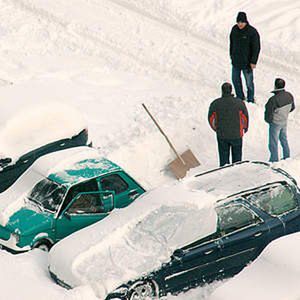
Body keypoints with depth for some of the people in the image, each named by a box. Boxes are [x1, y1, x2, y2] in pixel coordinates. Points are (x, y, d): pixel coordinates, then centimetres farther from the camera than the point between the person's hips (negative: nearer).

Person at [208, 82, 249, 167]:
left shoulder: (215, 103, -5)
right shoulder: (239, 102, -8)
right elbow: (245, 118, 0)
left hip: (221, 135, 1)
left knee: (223, 159, 10)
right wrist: (245, 127, 19)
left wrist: (216, 129, 21)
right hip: (237, 135, -1)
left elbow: (211, 118, 4)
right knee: (237, 157, 11)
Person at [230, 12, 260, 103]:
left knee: (249, 82, 3)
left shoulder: (252, 32, -17)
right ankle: (240, 97, 33)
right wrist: (231, 55, 17)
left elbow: (256, 48, -13)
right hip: (235, 61, 6)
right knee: (235, 80, 16)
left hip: (247, 62, -6)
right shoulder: (234, 29, -1)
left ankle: (250, 100, 17)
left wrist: (253, 62, -15)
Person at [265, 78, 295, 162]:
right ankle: (287, 157, 41)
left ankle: (274, 160, 22)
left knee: (273, 142, 11)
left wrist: (269, 120, -4)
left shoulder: (273, 100, -33)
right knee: (284, 139, 27)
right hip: (285, 121, 7)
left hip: (275, 123, -7)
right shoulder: (289, 95, -13)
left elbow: (268, 115, -26)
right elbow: (292, 107, 4)